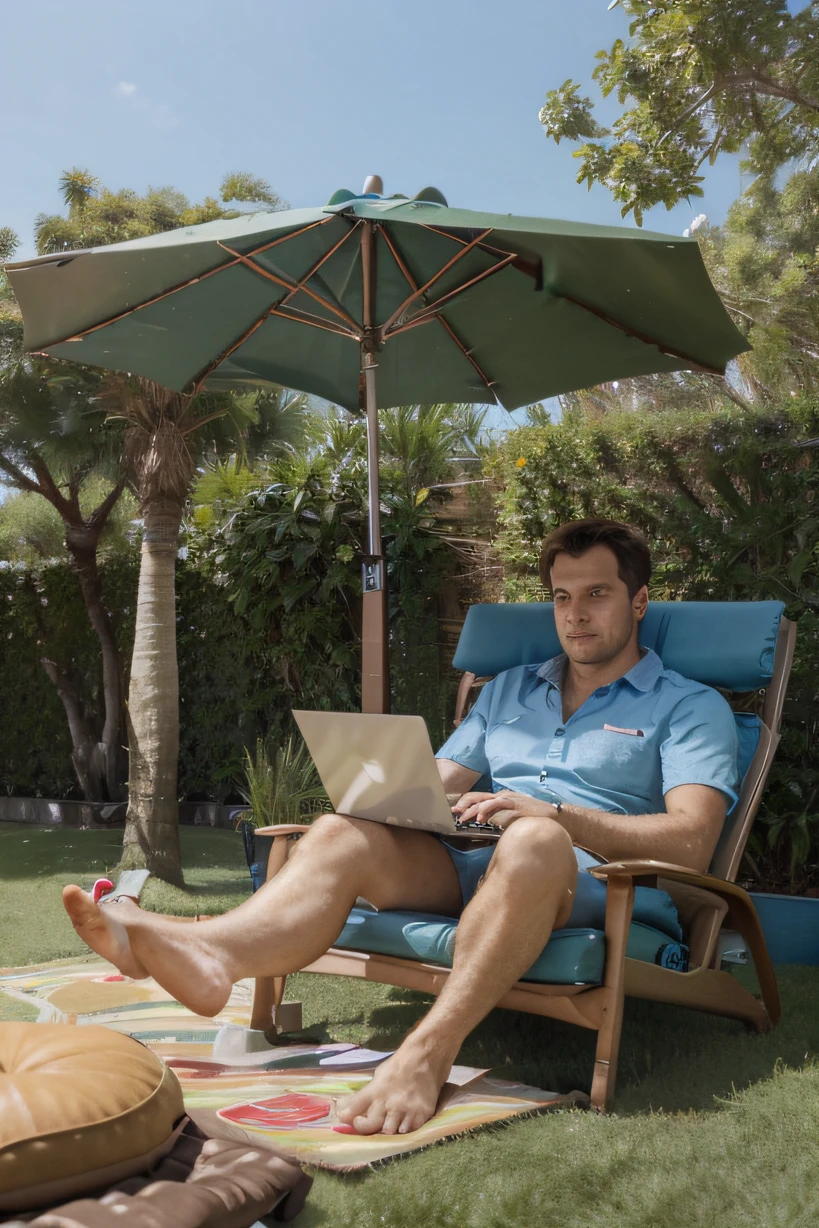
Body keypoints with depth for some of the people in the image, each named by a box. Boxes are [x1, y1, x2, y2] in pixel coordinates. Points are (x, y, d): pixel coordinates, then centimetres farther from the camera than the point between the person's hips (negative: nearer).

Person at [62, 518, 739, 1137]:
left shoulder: (690, 706, 10)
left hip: (594, 884, -4)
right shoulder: (508, 690, 27)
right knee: (346, 832, -24)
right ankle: (207, 953, -50)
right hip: (465, 872, 4)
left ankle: (428, 1050, -47)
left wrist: (557, 815, -19)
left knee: (534, 840, -39)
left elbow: (691, 842, -6)